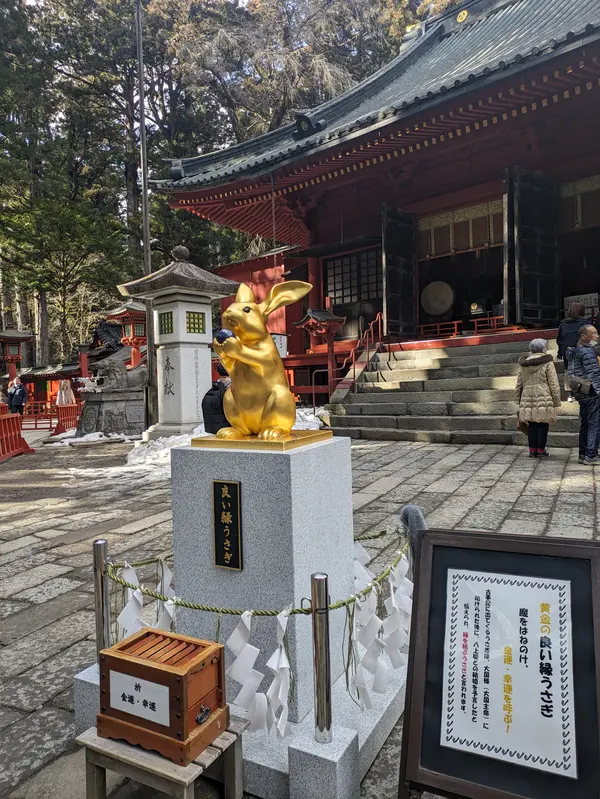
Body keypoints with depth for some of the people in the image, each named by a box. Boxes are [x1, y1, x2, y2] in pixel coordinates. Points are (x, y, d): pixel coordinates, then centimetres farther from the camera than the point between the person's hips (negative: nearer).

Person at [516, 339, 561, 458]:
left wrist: (519, 400, 21)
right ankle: (541, 450, 6)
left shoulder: (524, 364, 10)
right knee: (543, 425, 3)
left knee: (532, 425, 9)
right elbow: (554, 384, -6)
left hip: (527, 400, 4)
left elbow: (519, 384, 14)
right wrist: (556, 401, -1)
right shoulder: (547, 363, -4)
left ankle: (532, 450, 13)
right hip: (544, 399, -4)